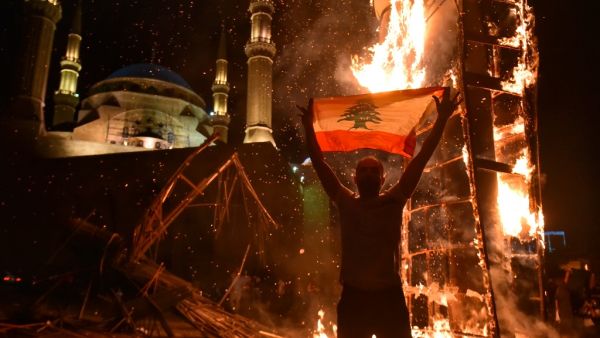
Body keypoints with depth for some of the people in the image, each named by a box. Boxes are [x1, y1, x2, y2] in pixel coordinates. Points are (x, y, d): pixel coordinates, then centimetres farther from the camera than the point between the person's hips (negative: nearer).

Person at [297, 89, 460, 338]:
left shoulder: (394, 201, 4)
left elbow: (421, 159, 0)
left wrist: (442, 119, -2)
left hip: (389, 296, 0)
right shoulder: (346, 202, 5)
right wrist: (308, 126, 5)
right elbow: (319, 163, 4)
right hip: (353, 297, 0)